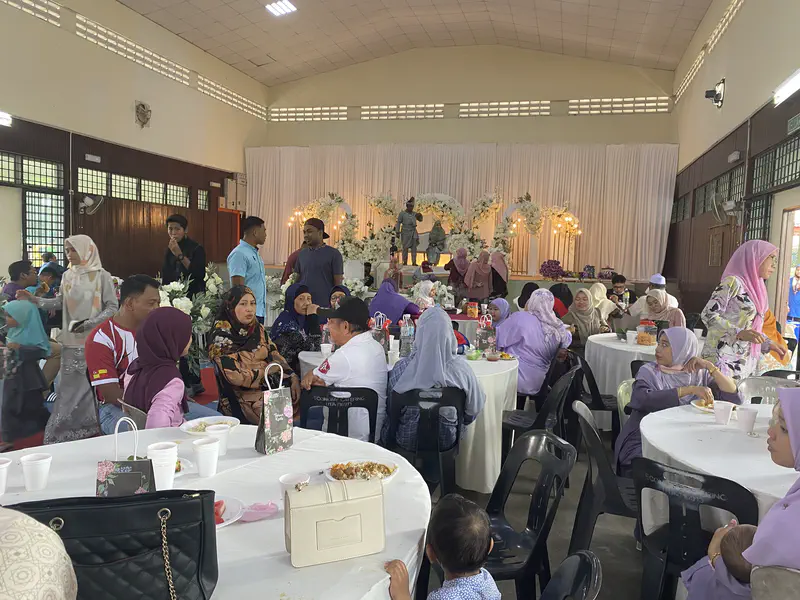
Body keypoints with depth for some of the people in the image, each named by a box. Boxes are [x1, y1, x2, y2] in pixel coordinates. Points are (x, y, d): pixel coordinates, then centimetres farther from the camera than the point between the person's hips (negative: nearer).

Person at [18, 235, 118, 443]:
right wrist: (33, 299, 9)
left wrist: (89, 323, -17)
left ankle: (95, 427, 15)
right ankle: (67, 430, 17)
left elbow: (112, 307, -7)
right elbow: (61, 302, 19)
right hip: (71, 341, 4)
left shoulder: (101, 275, -7)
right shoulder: (67, 276, 8)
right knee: (70, 387, 7)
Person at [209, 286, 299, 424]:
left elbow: (275, 356, 8)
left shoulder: (258, 329, 10)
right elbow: (235, 376, -16)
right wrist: (266, 370, -9)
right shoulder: (221, 336, -9)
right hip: (243, 396, -6)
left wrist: (293, 378, -8)